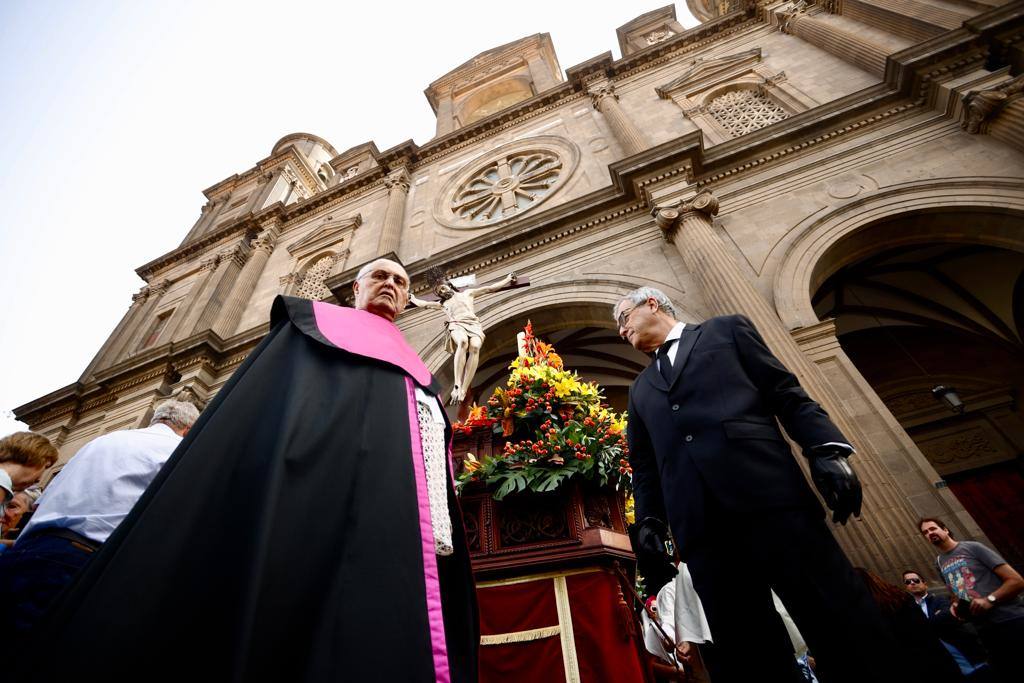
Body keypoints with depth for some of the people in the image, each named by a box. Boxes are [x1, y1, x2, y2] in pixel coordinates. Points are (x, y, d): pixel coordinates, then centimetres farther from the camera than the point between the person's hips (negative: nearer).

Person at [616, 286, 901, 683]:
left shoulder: (727, 329, 19)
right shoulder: (640, 390, 27)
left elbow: (786, 392, 9)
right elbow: (644, 466, 21)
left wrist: (826, 449, -6)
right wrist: (649, 521, 7)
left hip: (770, 494, -2)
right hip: (702, 525, 3)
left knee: (840, 620, -6)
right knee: (745, 650, 1)